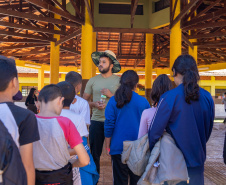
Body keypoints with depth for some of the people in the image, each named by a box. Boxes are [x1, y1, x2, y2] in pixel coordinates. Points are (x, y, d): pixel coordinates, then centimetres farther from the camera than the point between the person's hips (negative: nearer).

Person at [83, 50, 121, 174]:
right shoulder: (92, 81, 8)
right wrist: (94, 104, -8)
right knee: (94, 153, 8)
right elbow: (84, 100, 11)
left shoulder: (119, 81, 2)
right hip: (96, 121, 2)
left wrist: (112, 95, -12)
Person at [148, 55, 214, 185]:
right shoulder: (207, 97, -2)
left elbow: (155, 131, -15)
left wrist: (150, 152, 0)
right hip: (197, 159, 4)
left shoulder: (170, 97, -17)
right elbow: (208, 129, 9)